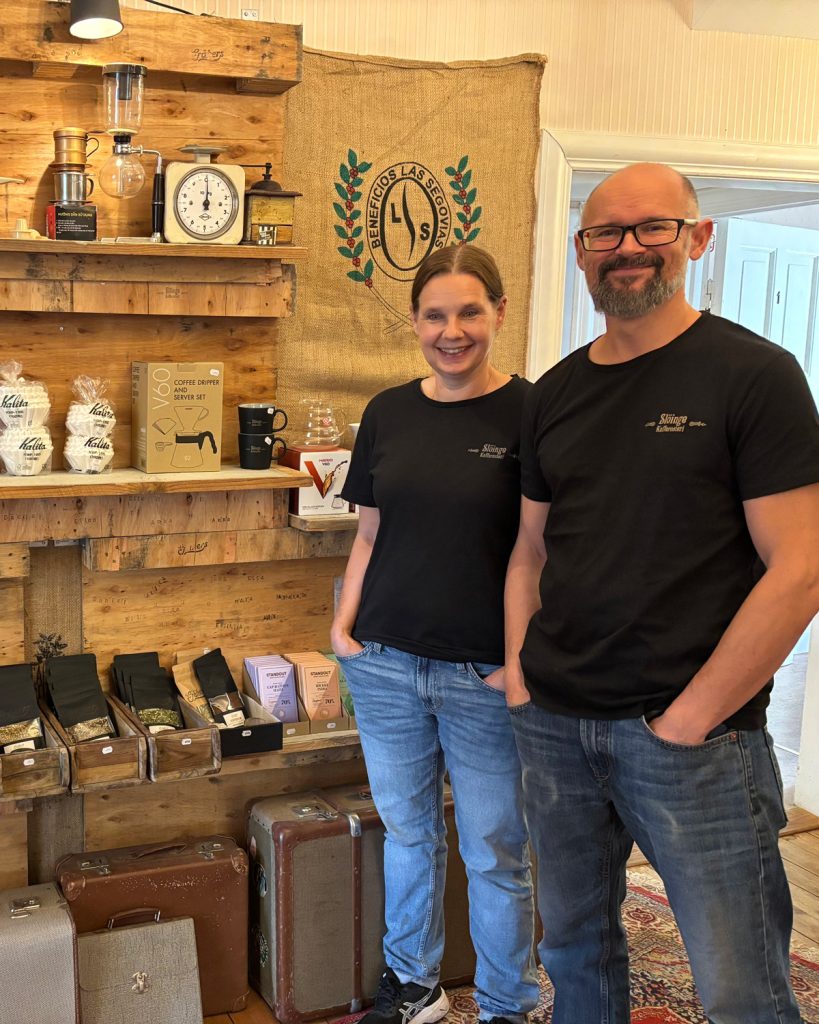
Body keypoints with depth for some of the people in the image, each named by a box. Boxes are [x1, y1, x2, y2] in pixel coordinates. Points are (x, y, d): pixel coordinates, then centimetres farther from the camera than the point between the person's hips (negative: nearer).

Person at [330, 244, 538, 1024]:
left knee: (494, 853, 8)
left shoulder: (530, 414, -8)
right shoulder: (387, 413, 5)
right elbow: (370, 530, 12)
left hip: (485, 675, -4)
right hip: (386, 665, 4)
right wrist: (344, 622, 3)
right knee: (406, 829, 19)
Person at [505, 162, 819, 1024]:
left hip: (693, 735, -5)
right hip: (555, 724, 5)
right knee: (573, 945, 18)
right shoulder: (554, 394, 10)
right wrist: (520, 679, 5)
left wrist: (691, 717, -13)